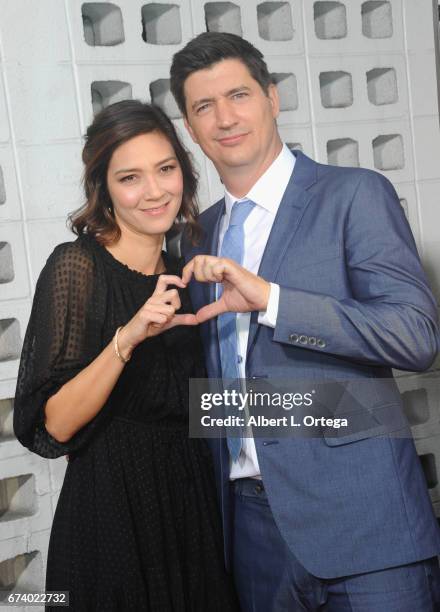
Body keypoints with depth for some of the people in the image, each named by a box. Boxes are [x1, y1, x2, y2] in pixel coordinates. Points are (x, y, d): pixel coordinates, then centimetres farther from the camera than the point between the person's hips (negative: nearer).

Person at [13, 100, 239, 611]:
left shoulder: (177, 273, 7)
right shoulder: (77, 265, -13)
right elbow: (53, 426, -20)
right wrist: (127, 338, -29)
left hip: (190, 498, 6)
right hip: (114, 508, -6)